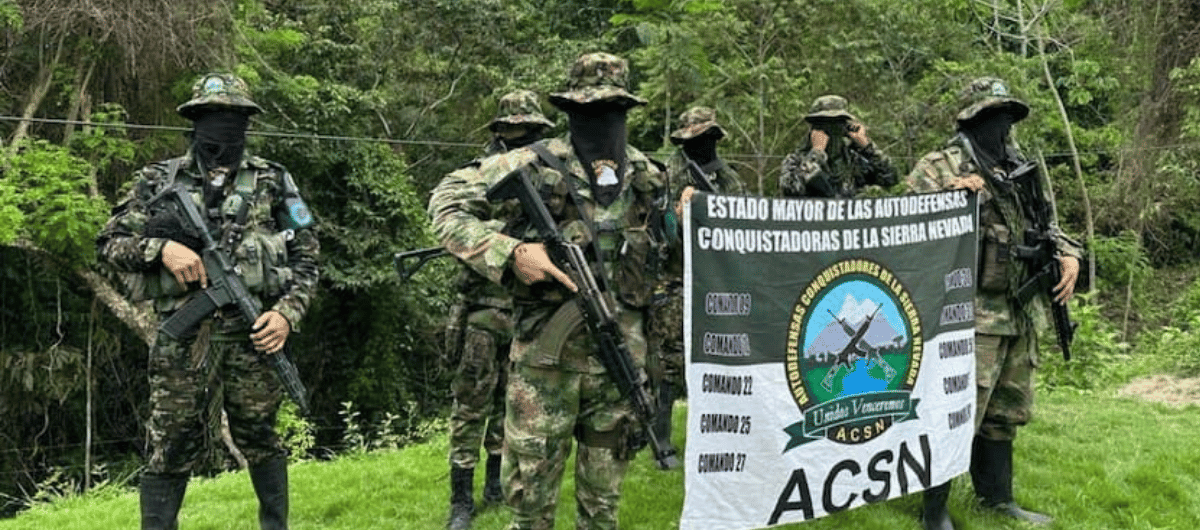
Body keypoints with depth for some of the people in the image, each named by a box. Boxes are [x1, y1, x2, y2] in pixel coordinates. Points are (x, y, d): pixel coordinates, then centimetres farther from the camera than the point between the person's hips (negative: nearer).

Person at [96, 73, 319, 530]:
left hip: (253, 332, 0)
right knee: (170, 452, 3)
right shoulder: (159, 181, 8)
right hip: (183, 337, 0)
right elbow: (109, 243, 9)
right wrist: (160, 248, -10)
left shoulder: (273, 181, 7)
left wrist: (288, 313, -6)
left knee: (260, 443, 11)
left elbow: (306, 257, 8)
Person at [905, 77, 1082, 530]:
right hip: (971, 315, -8)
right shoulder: (938, 168, -6)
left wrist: (1068, 254, 5)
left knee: (1005, 414, 17)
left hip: (1021, 316, 8)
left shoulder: (1020, 170, 15)